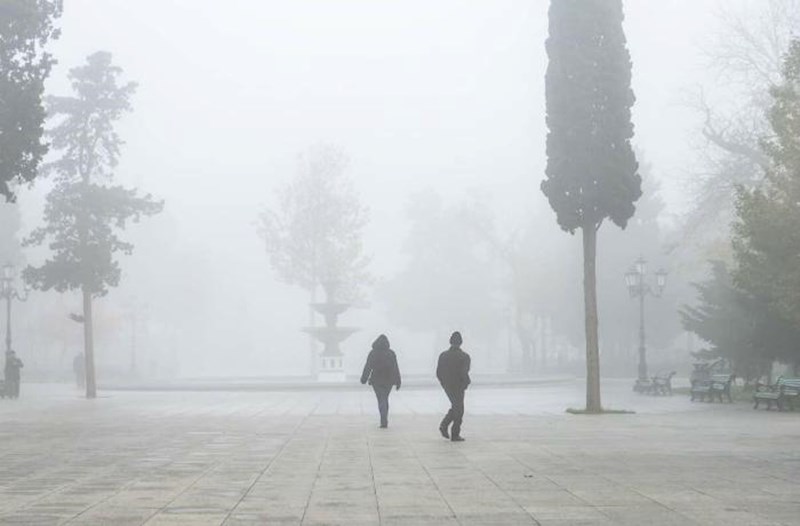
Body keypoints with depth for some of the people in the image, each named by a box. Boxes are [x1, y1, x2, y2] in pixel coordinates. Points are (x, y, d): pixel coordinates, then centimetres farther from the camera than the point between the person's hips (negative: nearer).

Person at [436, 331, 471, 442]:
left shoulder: (443, 355, 1)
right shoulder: (464, 356, -14)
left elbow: (438, 372, 1)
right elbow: (464, 373, -20)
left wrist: (444, 382, 14)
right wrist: (466, 383, -2)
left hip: (446, 386, 5)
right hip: (458, 386, -5)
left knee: (455, 406, 23)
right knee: (458, 410, 6)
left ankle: (444, 425, 9)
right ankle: (455, 435, 7)